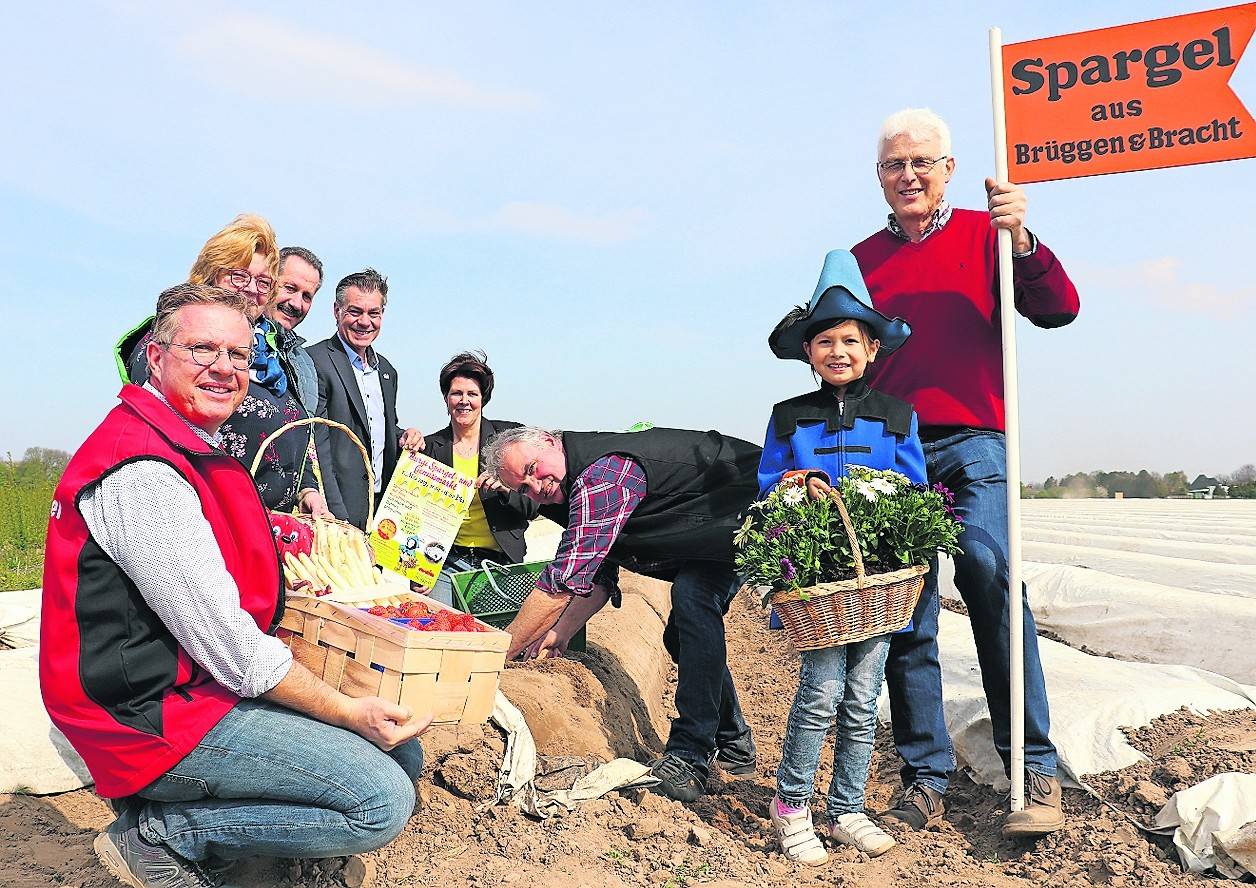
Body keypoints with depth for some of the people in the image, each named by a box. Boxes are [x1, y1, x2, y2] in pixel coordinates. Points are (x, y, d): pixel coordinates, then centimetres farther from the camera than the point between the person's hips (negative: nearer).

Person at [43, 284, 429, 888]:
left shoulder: (196, 452, 13)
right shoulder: (142, 472, -21)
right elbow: (235, 656, -22)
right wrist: (350, 712, -15)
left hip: (205, 686, 10)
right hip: (156, 718, -10)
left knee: (402, 753, 9)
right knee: (382, 801, -19)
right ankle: (161, 833, -4)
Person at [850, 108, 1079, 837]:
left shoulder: (982, 235, 8)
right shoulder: (860, 260, 16)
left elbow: (1058, 311, -4)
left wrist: (1022, 242, -19)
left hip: (970, 442, -2)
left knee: (990, 572, -23)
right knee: (905, 615, 1)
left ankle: (1035, 771, -12)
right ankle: (926, 776, 12)